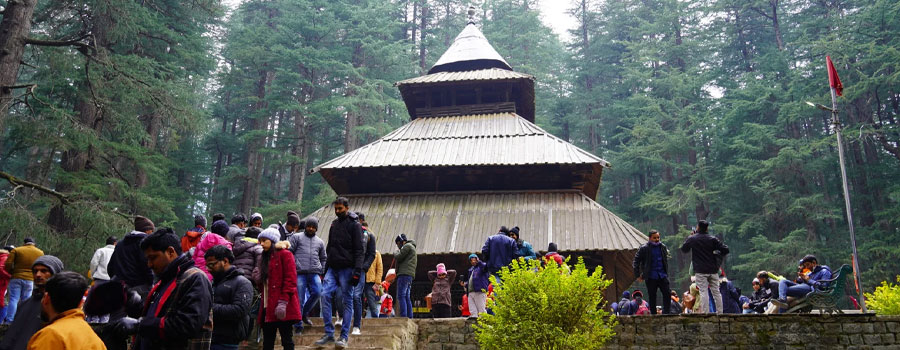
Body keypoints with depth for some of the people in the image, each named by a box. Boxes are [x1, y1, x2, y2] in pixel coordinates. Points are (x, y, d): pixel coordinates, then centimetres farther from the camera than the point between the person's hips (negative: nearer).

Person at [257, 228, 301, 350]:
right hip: (268, 307, 8)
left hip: (282, 308, -8)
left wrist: (283, 301, -19)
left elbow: (290, 279, -13)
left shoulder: (285, 254, -3)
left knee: (286, 339, -3)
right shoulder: (265, 256, 22)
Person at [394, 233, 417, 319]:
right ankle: (410, 318, 1)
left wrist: (397, 254, 9)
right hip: (409, 275, 10)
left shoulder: (407, 246, -1)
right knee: (406, 297, 6)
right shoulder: (412, 248, 29)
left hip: (404, 274, -10)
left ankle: (404, 317, -22)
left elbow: (398, 257, -9)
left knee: (401, 296, -14)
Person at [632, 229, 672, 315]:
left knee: (667, 294, -3)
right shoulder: (644, 248, -5)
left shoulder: (663, 247, 8)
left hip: (662, 276, 3)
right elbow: (635, 262, -2)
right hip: (651, 277, -3)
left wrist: (666, 273, 15)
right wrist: (638, 275, -5)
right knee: (652, 297, 4)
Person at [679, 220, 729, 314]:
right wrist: (718, 257, 14)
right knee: (716, 291, 10)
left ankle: (705, 313, -11)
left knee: (703, 292, -4)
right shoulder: (713, 239, 2)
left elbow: (683, 249, 13)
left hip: (700, 271, -2)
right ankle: (720, 312, 12)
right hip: (713, 270, 3)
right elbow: (725, 250, -3)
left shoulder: (692, 239, -2)